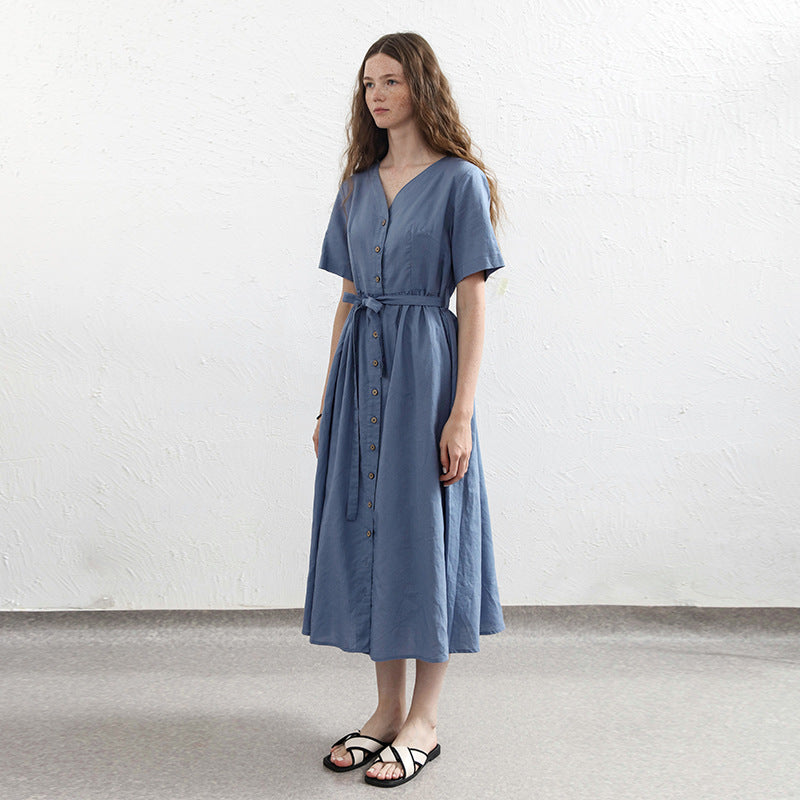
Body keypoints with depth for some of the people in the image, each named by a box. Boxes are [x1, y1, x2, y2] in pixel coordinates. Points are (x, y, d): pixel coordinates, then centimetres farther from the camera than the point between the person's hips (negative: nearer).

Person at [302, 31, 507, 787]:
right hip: (358, 370, 6)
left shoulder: (459, 181, -3)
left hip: (423, 367, -6)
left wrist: (461, 413, -15)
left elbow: (472, 302, -8)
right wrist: (328, 403, 11)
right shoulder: (358, 187, 14)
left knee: (422, 528, -1)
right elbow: (347, 300, 14)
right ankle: (387, 708, 21)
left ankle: (423, 721, 13)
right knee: (364, 528, 8)